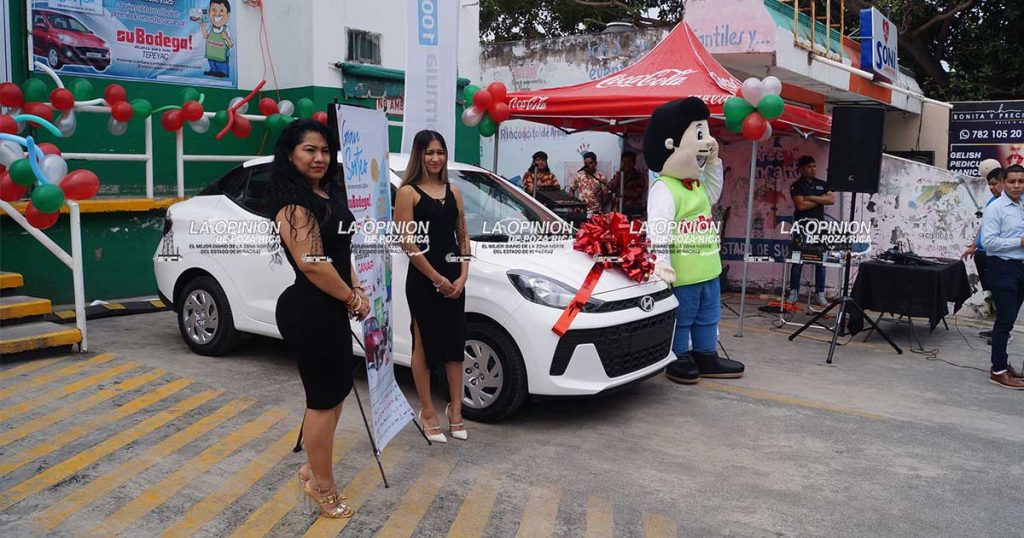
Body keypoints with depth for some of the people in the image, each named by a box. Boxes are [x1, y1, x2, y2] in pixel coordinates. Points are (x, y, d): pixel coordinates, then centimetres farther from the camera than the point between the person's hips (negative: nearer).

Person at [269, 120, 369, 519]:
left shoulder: (328, 194, 11)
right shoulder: (294, 203, -18)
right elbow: (312, 264, -25)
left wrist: (356, 289, 7)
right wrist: (352, 299, -14)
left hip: (328, 309, 10)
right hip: (309, 312, -10)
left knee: (337, 387, 21)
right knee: (324, 397, 3)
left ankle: (314, 469, 37)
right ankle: (322, 486, 20)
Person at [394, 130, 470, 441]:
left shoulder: (453, 191, 11)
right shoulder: (408, 192, -6)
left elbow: (462, 236, 12)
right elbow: (408, 243, -11)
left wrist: (462, 276, -1)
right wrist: (437, 278, -12)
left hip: (454, 279, 6)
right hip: (423, 280, -5)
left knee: (455, 343, 10)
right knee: (424, 344, 4)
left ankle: (455, 409, 21)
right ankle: (427, 412, 16)